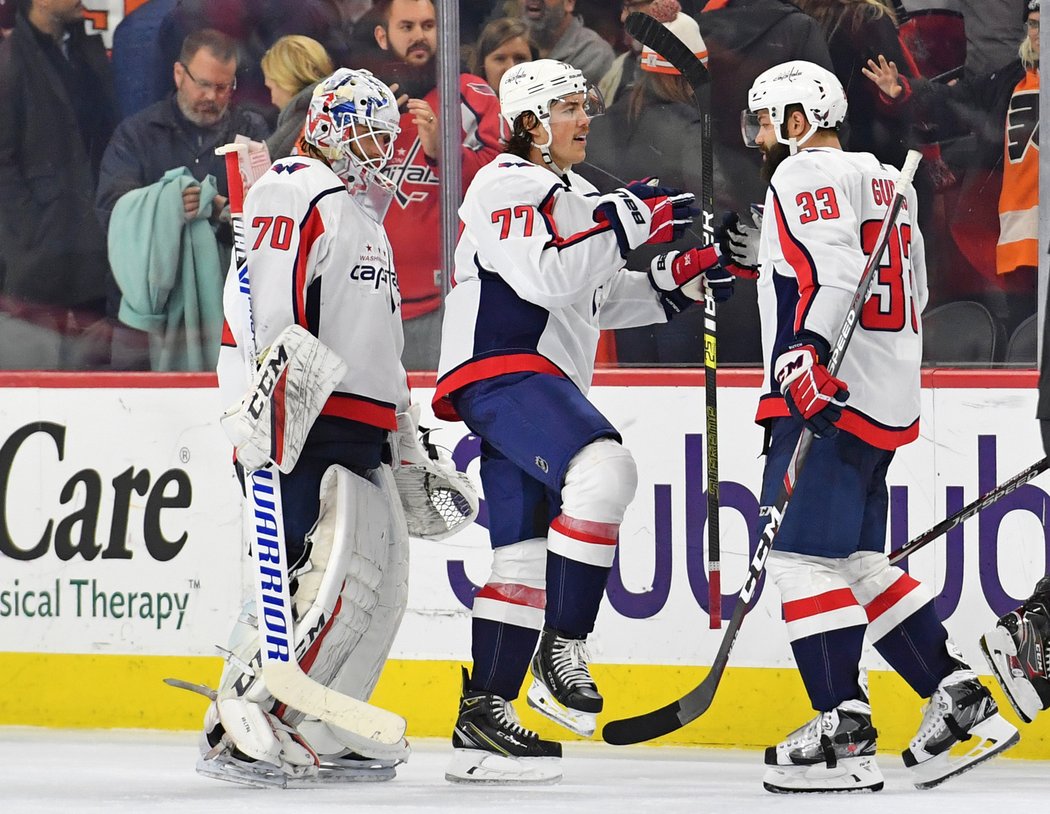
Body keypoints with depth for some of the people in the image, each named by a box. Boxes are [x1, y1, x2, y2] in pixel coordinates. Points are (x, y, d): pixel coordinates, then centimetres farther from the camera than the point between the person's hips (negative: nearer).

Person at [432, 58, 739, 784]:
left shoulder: (572, 196, 24)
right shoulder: (508, 186, -8)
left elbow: (598, 297, 26)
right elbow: (545, 281, -23)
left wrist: (677, 282, 12)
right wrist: (622, 225, -23)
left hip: (539, 386, 11)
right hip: (500, 374, -11)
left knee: (527, 555, 7)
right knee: (604, 470, -30)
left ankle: (482, 723, 10)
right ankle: (560, 650, -26)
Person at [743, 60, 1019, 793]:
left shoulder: (806, 176, -7)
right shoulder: (882, 183, 23)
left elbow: (833, 272, -23)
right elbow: (913, 294, 27)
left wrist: (805, 355, -33)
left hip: (831, 399, -10)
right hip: (889, 400, 10)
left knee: (805, 554, -11)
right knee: (859, 561, 13)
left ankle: (844, 732, -16)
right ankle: (961, 701, 8)